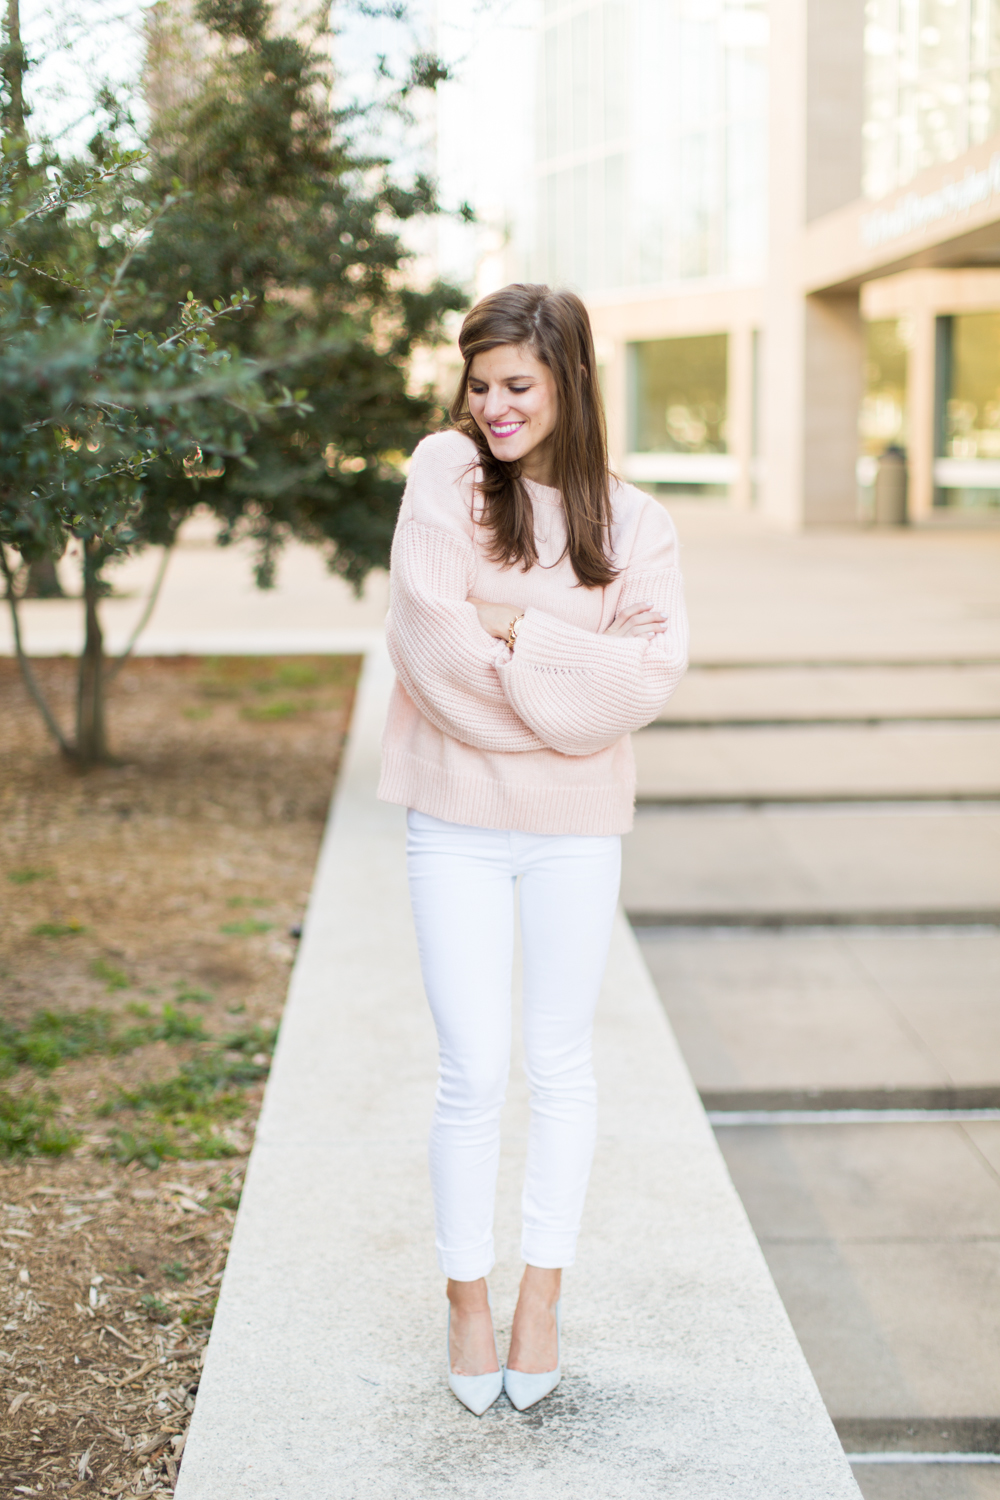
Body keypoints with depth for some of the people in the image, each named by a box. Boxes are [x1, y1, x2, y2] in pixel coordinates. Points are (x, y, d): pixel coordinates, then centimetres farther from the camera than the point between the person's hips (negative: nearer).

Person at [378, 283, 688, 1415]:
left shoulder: (631, 521, 1)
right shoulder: (445, 471, -3)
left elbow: (652, 672, -10)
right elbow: (429, 633, -13)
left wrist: (517, 630, -18)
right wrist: (562, 695, -12)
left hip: (576, 825, 2)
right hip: (456, 820, -1)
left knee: (561, 1066, 11)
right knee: (475, 1073, 2)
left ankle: (541, 1292, 27)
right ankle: (466, 1298, 21)